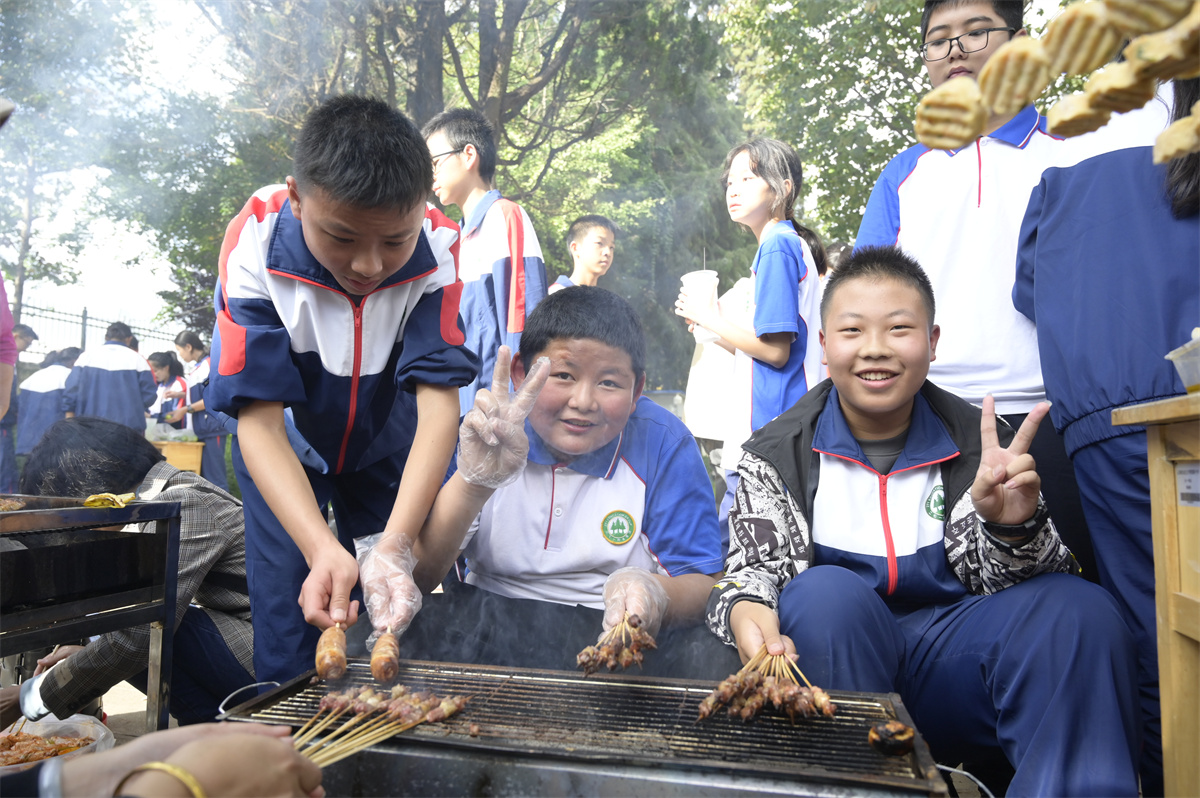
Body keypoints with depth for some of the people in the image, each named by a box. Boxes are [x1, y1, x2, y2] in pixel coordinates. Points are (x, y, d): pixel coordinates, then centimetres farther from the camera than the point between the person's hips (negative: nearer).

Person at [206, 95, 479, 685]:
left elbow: (440, 401, -33)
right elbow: (260, 420, -32)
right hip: (286, 451, -1)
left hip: (386, 446, 1)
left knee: (396, 604, 1)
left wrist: (395, 541, -46)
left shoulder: (437, 250, -28)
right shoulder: (254, 246, -30)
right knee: (288, 608, -9)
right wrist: (321, 547, -47)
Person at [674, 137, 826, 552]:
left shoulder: (777, 245, -11)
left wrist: (709, 317, -7)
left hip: (768, 437, -10)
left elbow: (775, 349, -18)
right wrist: (712, 324, 15)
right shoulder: (793, 245, 19)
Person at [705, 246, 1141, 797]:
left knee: (1080, 611, -22)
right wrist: (744, 608, -31)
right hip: (835, 669, -1)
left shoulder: (980, 444, 4)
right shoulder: (777, 455, 1)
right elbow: (754, 567, -6)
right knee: (826, 594, -32)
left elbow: (1002, 580, 0)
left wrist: (1012, 528, -24)